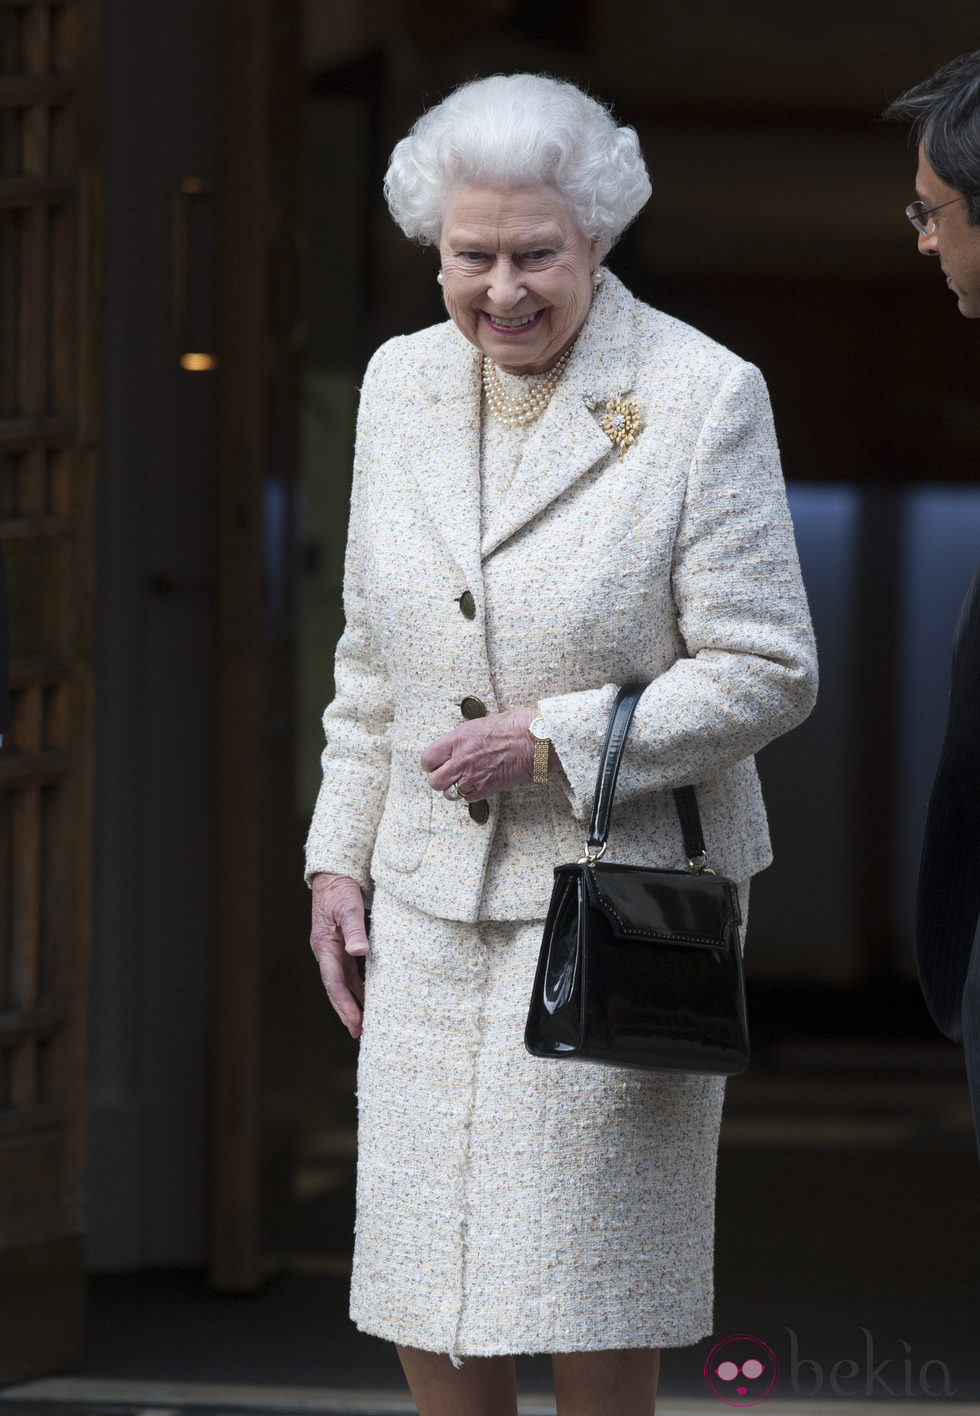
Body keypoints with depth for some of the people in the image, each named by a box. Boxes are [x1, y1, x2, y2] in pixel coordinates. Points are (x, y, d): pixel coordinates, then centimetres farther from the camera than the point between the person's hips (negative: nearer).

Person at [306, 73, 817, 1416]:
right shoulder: (404, 385, 5)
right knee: (423, 1295, 7)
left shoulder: (703, 398, -12)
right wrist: (342, 855, 10)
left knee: (590, 1295, -2)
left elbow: (767, 674, -12)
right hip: (438, 902, 5)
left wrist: (554, 742, -19)